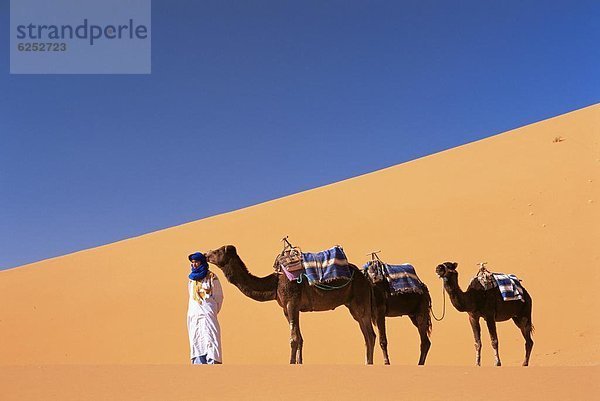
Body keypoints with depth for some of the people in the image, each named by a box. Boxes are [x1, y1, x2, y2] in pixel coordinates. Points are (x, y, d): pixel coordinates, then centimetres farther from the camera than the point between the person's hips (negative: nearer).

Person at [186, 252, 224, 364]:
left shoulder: (211, 277, 0)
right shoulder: (192, 278, 16)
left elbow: (219, 297, 4)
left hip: (207, 314, -5)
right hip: (193, 316, 5)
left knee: (209, 341, -13)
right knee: (196, 342, 1)